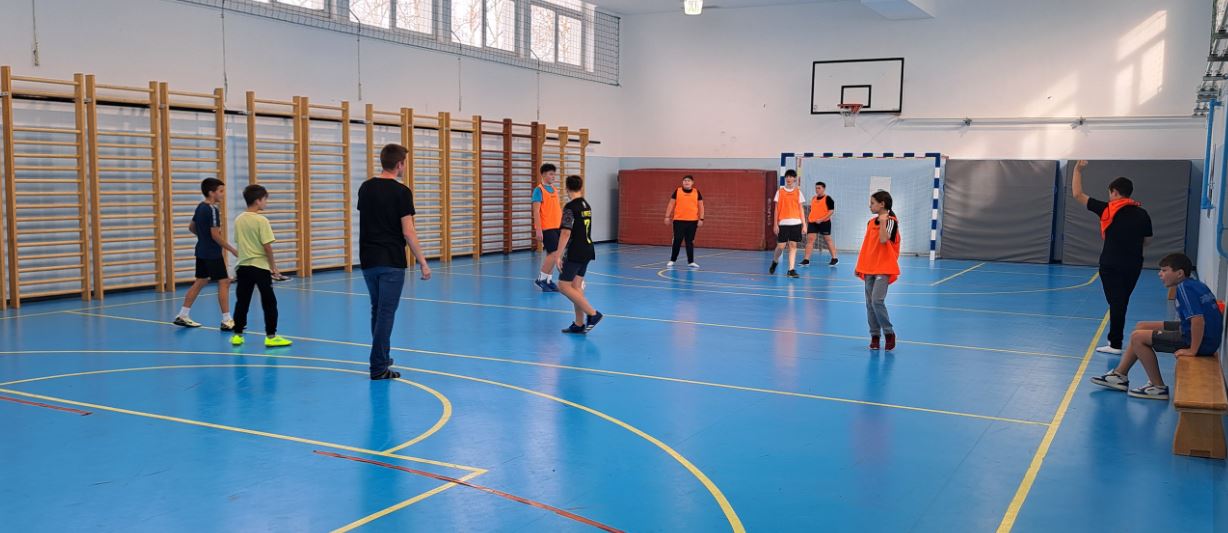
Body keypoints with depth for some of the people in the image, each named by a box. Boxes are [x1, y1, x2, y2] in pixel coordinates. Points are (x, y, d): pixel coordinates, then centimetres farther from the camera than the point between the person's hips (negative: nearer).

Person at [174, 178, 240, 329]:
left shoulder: (200, 207, 10)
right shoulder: (213, 210, -18)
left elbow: (191, 227, 20)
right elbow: (216, 235, -22)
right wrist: (233, 250, -16)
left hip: (202, 251, 9)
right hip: (212, 253, -9)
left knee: (200, 281, 15)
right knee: (224, 282, -5)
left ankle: (182, 315, 19)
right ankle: (226, 321, -5)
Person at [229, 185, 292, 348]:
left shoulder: (239, 220, 5)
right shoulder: (261, 220, -13)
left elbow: (239, 242, 12)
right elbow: (267, 246, -14)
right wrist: (274, 266, -6)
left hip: (243, 266, 6)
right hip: (260, 267, -6)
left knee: (242, 302, 12)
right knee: (269, 303, 3)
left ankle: (237, 335, 16)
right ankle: (271, 336, 3)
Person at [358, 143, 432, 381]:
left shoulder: (365, 188, 8)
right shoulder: (401, 191, -12)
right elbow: (408, 232, -15)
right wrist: (422, 262, -10)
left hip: (368, 260, 7)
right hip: (391, 262, -7)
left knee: (377, 310, 19)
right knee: (386, 313, -2)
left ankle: (381, 357, 30)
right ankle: (379, 367, -1)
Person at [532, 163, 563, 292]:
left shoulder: (554, 190, 14)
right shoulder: (539, 190, -9)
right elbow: (536, 211, -13)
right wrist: (538, 230, -19)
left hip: (556, 227, 7)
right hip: (546, 228, -7)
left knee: (552, 255, 9)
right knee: (554, 253, -12)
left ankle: (549, 280, 17)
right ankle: (541, 279, 0)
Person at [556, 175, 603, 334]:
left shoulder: (570, 207, -14)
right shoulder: (586, 205, 11)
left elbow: (566, 232, -20)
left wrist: (559, 255, -18)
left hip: (574, 253, -8)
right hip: (587, 251, 8)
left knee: (564, 286, -3)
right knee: (576, 286, 12)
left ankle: (592, 313, -7)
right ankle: (579, 324, 13)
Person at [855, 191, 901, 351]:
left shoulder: (891, 221, -8)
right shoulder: (871, 222, 13)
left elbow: (883, 240, -24)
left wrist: (883, 221, -22)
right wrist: (860, 265, 18)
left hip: (884, 269, -7)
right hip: (869, 268, 7)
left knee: (877, 300, -18)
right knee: (870, 303, 6)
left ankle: (889, 333, -2)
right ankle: (875, 335, 14)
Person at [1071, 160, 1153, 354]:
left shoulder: (1107, 209, -9)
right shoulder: (1142, 214, 2)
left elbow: (1078, 194, -3)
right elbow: (1147, 240, 11)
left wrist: (1078, 170, 6)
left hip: (1111, 265, -4)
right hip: (1134, 265, 4)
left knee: (1116, 303, -1)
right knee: (1122, 303, 16)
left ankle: (1115, 344, -1)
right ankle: (1115, 339, 25)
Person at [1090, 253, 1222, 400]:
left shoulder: (1185, 288, -21)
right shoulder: (1194, 284, 9)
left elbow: (1198, 319, -30)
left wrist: (1192, 350, -24)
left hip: (1202, 341, -10)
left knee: (1137, 337, -11)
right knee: (1141, 327, 15)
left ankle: (1158, 388, -2)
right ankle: (1120, 374, 20)